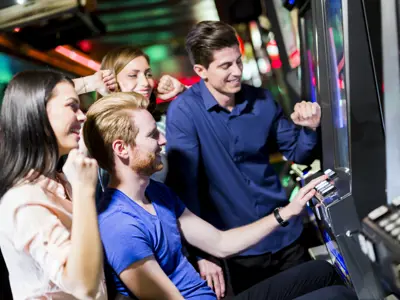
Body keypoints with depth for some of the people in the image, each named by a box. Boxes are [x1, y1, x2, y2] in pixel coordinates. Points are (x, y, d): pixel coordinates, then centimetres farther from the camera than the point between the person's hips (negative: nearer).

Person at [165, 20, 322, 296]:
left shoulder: (262, 99, -2)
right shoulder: (184, 112, -16)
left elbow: (297, 155, 8)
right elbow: (183, 185, -21)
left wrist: (308, 129, -14)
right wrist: (203, 253, -25)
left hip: (285, 234, 5)